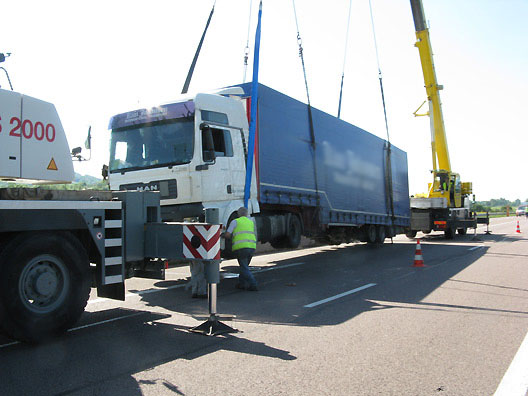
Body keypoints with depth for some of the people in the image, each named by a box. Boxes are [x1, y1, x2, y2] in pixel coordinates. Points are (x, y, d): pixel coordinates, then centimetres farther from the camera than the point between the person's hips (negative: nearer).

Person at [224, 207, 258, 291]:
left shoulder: (235, 221, 5)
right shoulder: (251, 222, 20)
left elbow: (227, 235, -1)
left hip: (240, 247, -5)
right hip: (252, 246, 5)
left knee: (244, 268, 1)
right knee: (245, 266, 21)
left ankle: (253, 285, -8)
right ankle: (242, 283, 24)